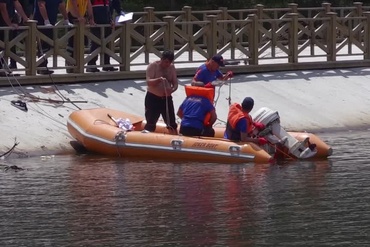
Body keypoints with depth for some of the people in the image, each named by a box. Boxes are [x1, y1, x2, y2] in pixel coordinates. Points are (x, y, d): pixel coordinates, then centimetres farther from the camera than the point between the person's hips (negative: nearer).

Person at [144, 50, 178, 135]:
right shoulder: (153, 66, -11)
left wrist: (172, 90, -20)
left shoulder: (172, 68, 4)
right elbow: (148, 82, -19)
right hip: (153, 98, -5)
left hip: (167, 98, 5)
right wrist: (159, 80, -38)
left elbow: (175, 83, 2)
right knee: (151, 124, -6)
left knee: (172, 124, 8)